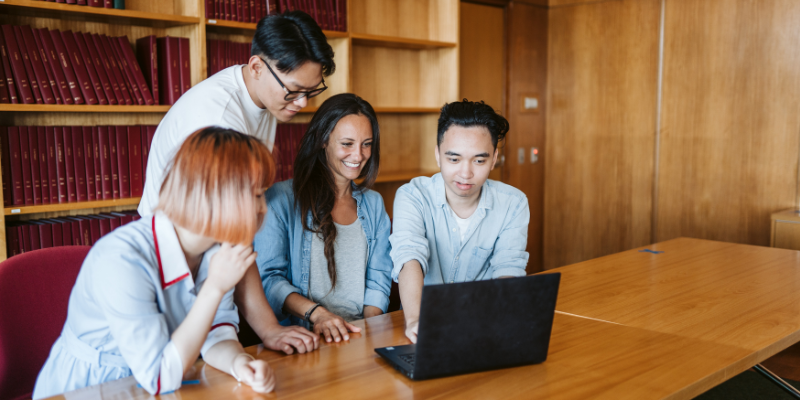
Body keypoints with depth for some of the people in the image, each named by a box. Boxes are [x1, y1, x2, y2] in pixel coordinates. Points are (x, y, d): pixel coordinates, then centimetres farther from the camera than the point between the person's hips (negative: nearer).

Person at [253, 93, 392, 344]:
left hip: (359, 338, 4)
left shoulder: (374, 204, 18)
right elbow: (267, 276, -5)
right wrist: (316, 312, -20)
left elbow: (378, 280, 13)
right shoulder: (282, 199, 0)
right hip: (301, 337, -4)